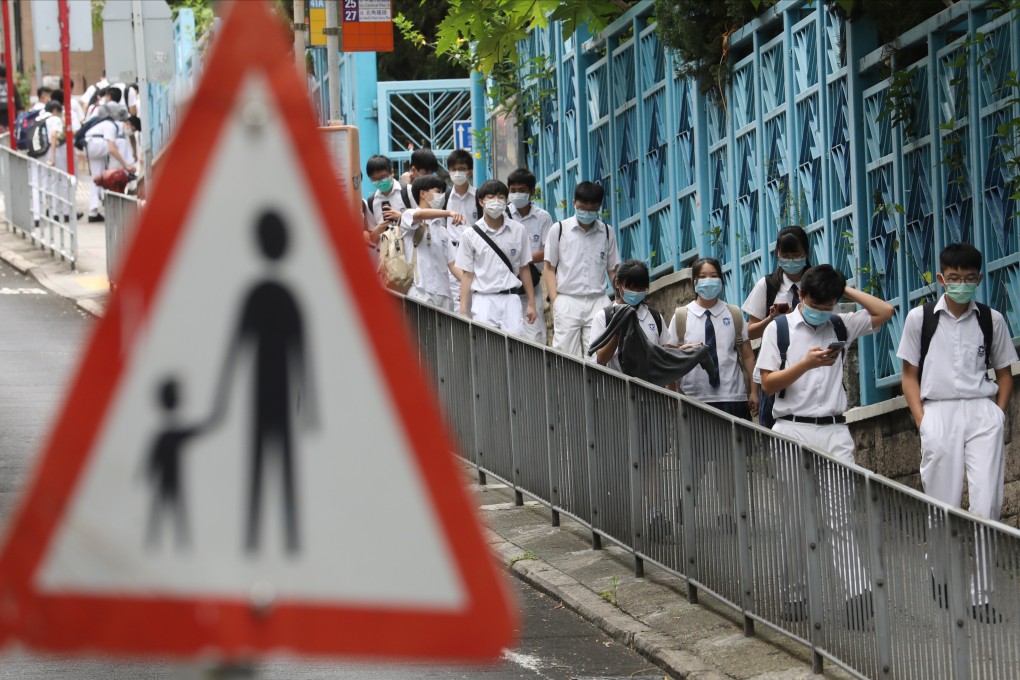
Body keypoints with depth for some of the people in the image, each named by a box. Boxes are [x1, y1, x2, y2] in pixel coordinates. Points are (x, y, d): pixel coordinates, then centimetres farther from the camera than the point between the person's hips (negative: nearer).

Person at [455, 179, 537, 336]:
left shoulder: (518, 231, 6)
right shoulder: (470, 235, 1)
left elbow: (524, 269, 12)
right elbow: (467, 274, 3)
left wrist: (531, 303, 10)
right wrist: (463, 312, -1)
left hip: (511, 299, 1)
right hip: (484, 301, -1)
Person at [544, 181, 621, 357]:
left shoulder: (607, 232, 9)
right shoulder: (559, 230, 3)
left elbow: (613, 270, 13)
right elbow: (550, 268, 5)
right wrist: (555, 301, -5)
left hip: (597, 302, 1)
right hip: (567, 301, -1)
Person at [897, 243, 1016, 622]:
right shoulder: (920, 319, 6)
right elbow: (910, 375, 9)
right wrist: (922, 420, -1)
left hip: (983, 411, 1)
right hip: (939, 410, -1)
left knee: (986, 505, -10)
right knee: (943, 506, 1)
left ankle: (981, 594, -6)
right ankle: (940, 576, 25)